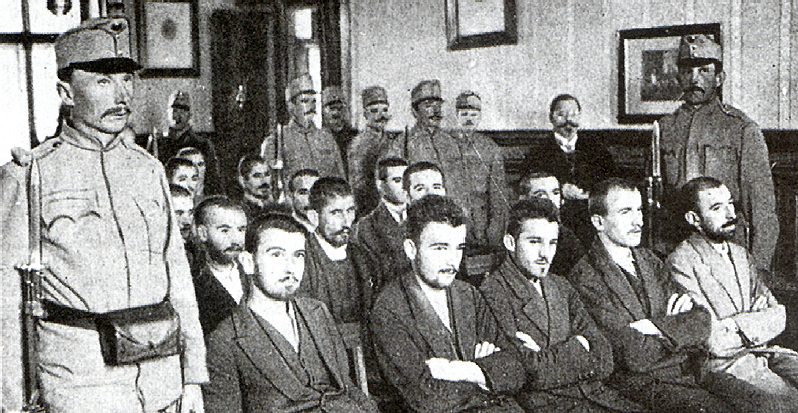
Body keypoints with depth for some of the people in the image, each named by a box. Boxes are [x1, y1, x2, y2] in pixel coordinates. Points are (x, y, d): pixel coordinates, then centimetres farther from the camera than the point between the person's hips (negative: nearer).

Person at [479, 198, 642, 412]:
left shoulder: (561, 287, 15)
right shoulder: (492, 293, -7)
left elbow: (604, 359, 5)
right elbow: (533, 374, -13)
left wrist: (549, 357, -10)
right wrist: (576, 347, -3)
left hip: (594, 392, 6)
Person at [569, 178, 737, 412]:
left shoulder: (649, 261, 14)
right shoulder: (585, 278, -10)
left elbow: (702, 321, 6)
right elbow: (636, 357, -15)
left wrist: (659, 327, -11)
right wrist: (680, 328, -1)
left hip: (689, 373, 7)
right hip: (639, 383, -6)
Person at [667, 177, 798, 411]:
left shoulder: (741, 255, 17)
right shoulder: (681, 262, -8)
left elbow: (778, 318, 10)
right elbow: (712, 341, -14)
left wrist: (738, 324, -9)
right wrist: (757, 322, -2)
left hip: (764, 352, 7)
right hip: (722, 364, -7)